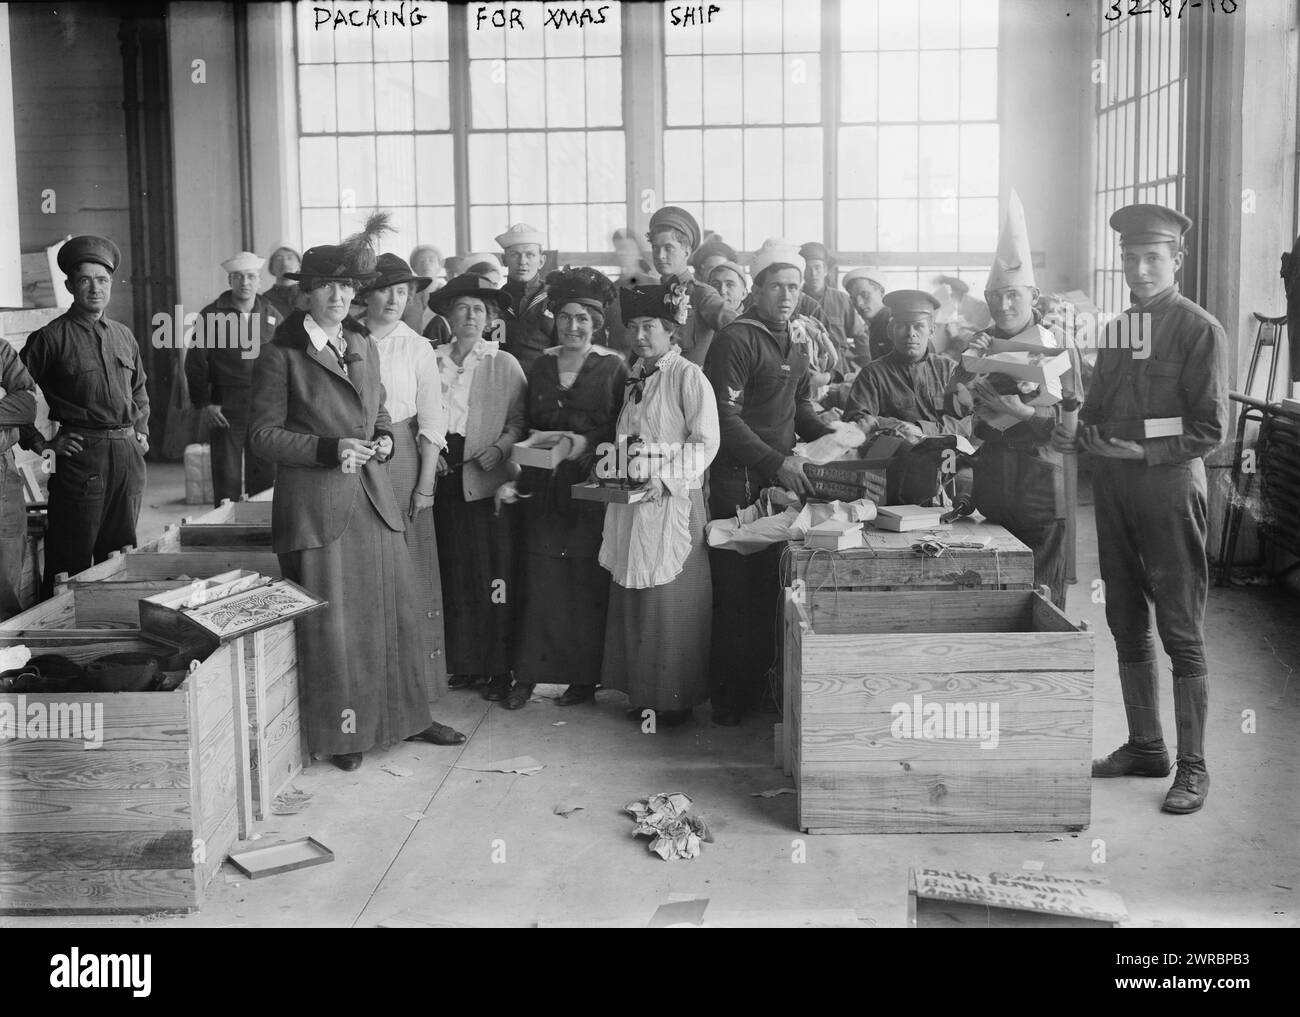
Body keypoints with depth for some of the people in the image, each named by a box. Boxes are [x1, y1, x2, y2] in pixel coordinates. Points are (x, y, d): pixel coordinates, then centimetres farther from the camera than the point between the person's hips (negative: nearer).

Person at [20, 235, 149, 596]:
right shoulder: (50, 337, -5)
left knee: (121, 554, 12)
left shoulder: (123, 335, 14)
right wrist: (39, 445, -8)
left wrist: (141, 429, 18)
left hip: (129, 455, 6)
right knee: (71, 558, -3)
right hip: (80, 455, -6)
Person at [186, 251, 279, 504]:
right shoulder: (211, 315, 1)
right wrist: (204, 404, -5)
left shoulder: (272, 315, 9)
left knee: (266, 477, 4)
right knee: (227, 479, -1)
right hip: (225, 413, -3)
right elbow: (195, 363, 1)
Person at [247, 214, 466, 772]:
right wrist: (329, 450, -17)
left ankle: (408, 715, 25)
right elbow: (262, 434, -7)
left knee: (397, 610, 10)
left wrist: (384, 441, 2)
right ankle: (341, 732, 16)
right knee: (330, 622, 1)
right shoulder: (282, 356, -6)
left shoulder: (363, 346, 13)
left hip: (373, 497, 6)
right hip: (315, 504, -6)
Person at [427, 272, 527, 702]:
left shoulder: (505, 364, 3)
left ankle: (499, 669, 3)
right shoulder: (432, 360, 11)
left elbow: (519, 420, 0)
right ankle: (464, 663, 16)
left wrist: (499, 448, -15)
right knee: (454, 573, 7)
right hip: (445, 474, 3)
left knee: (495, 574, -4)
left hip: (488, 478, -3)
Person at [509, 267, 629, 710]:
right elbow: (528, 425, 17)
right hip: (544, 488, 3)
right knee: (541, 581, 2)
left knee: (588, 582, -1)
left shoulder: (614, 368, -1)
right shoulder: (540, 366, 12)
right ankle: (528, 674, 8)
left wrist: (587, 446, -16)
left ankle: (585, 676, 10)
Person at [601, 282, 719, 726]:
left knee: (670, 601, -4)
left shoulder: (688, 377, -6)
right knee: (632, 599, 7)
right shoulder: (635, 378, 16)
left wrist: (661, 474, -19)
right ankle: (642, 693, 15)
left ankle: (675, 697, 5)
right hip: (631, 503, 7)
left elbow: (705, 444, -11)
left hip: (673, 501, -7)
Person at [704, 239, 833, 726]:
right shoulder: (736, 340, -10)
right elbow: (726, 419, -16)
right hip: (739, 485, -8)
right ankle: (727, 700, 6)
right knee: (737, 592, -4)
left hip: (781, 482, 8)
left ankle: (757, 688, 20)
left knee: (770, 589, 9)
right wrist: (777, 462, -21)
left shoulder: (796, 345, 18)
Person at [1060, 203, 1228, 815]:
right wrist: (1074, 432, -1)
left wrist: (1143, 451, -19)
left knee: (1181, 631, -2)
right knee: (1125, 622, 12)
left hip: (1169, 484, -7)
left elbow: (1210, 430, -9)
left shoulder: (1200, 330, -5)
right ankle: (1144, 746, 25)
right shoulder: (1116, 330, 15)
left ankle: (1193, 766, 6)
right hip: (1113, 486, 7)